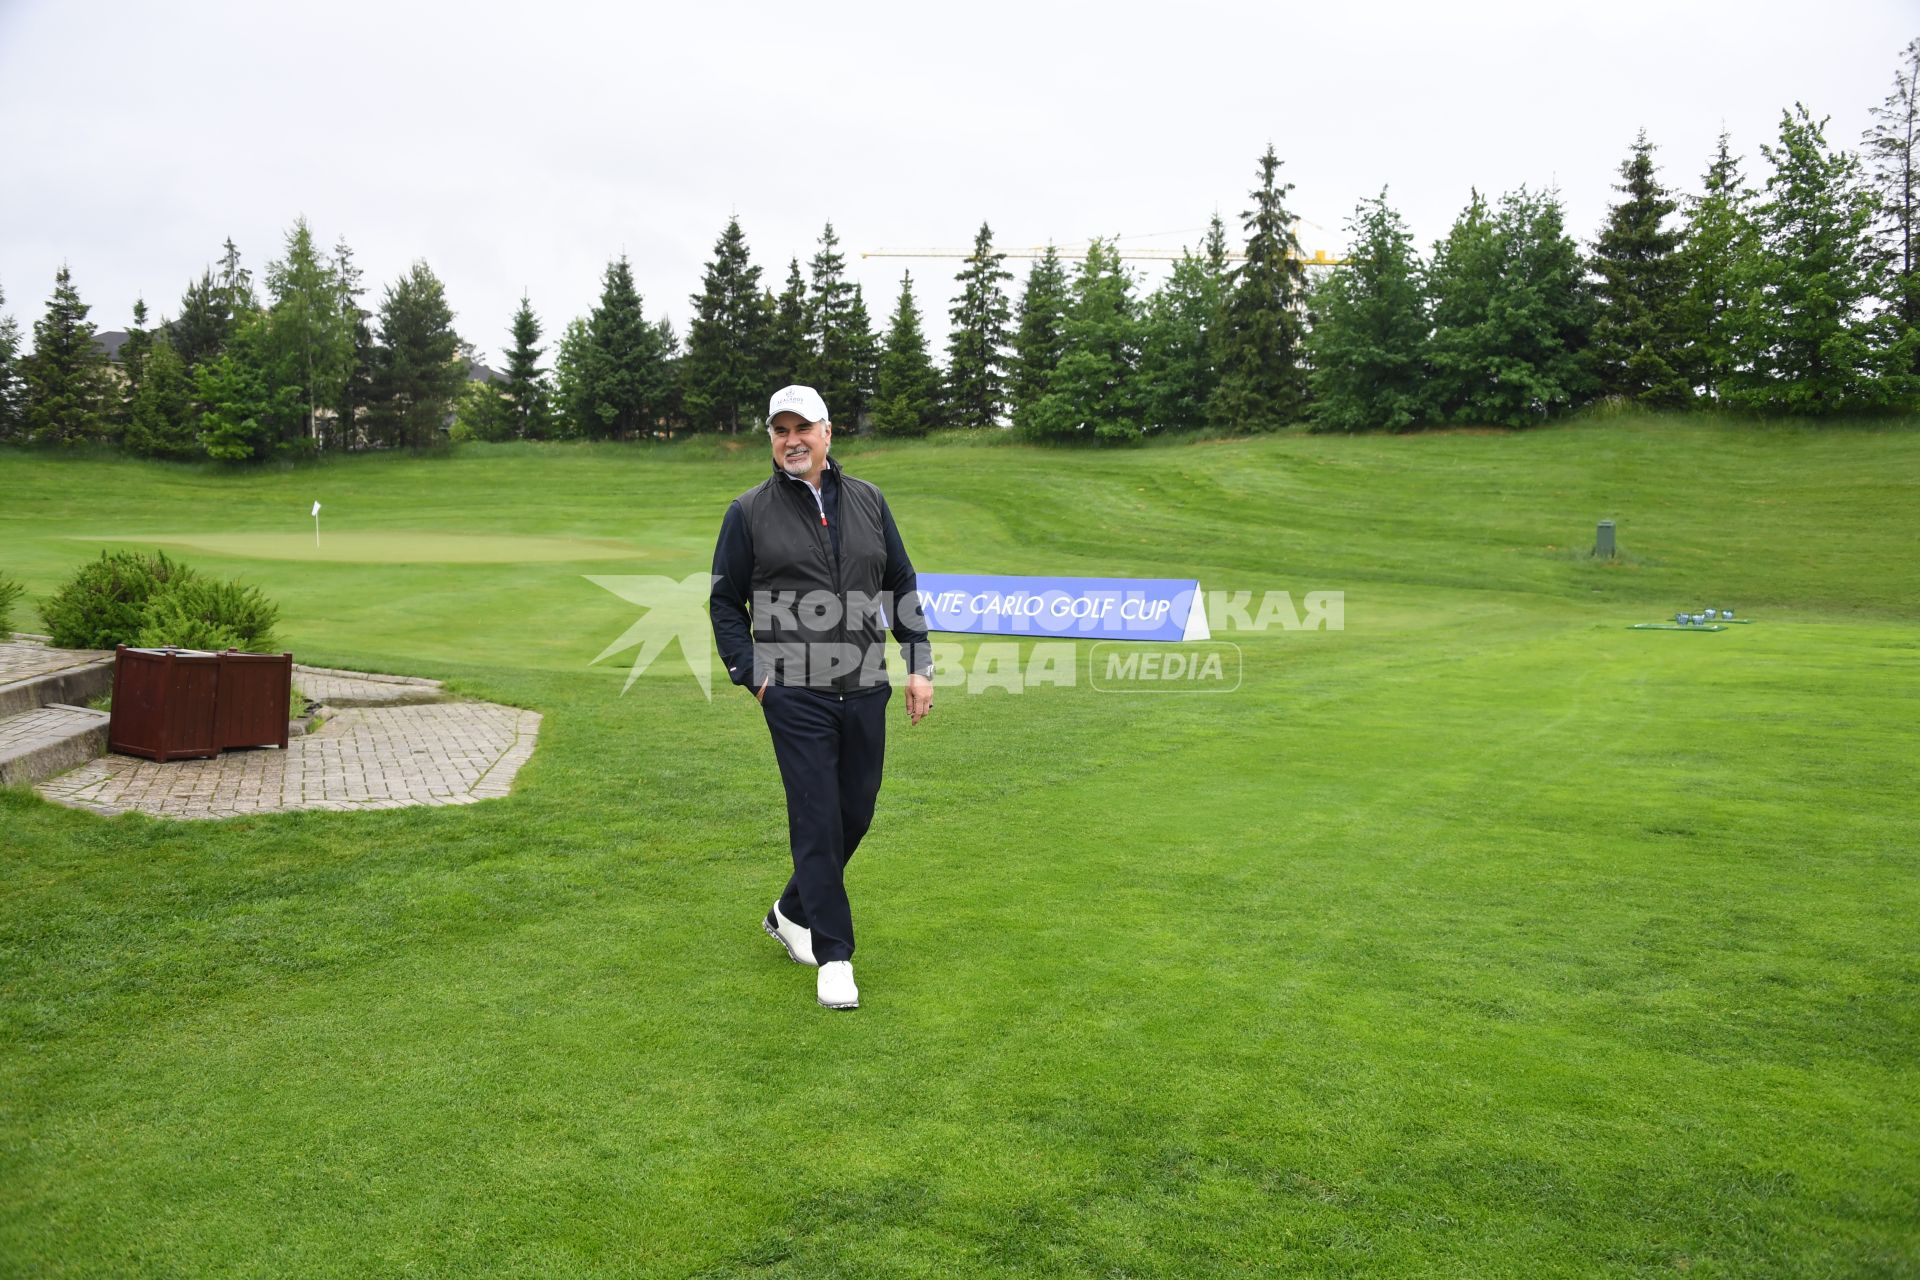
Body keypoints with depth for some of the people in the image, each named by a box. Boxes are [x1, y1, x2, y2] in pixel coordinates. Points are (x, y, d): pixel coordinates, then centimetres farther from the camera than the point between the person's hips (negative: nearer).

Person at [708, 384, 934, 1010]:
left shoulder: (867, 501, 10)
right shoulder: (749, 512, 1)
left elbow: (902, 587, 14)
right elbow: (725, 602, 7)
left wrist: (919, 665, 7)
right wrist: (751, 672, -4)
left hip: (865, 691, 4)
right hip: (795, 695, -4)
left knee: (855, 815, 11)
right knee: (817, 820, -5)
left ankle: (791, 912, 34)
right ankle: (834, 956, 6)